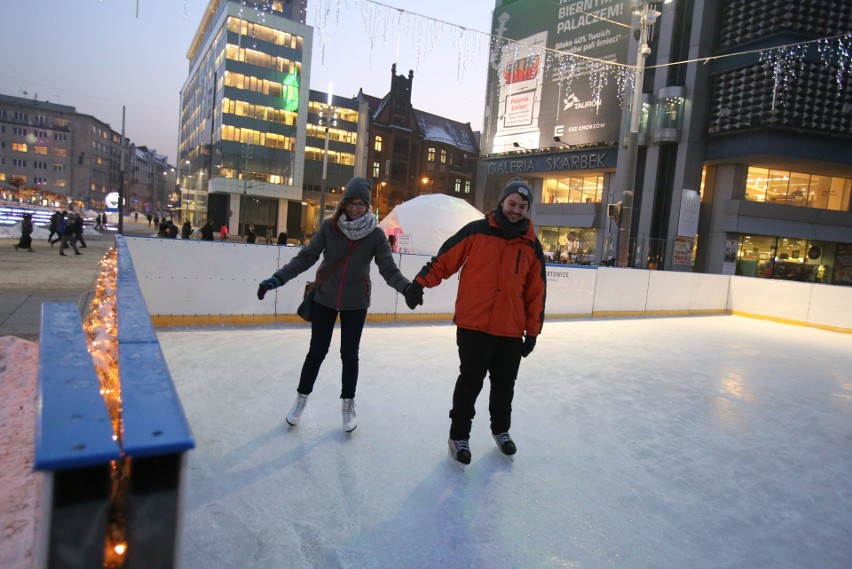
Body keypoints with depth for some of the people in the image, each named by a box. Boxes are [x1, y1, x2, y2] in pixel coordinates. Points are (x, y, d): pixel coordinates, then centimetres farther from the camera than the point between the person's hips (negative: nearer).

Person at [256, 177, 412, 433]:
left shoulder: (376, 234, -11)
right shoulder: (329, 227, -11)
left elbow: (388, 269, -13)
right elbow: (306, 257, -11)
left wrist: (407, 288, -31)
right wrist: (277, 278, -20)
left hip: (355, 303, 0)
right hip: (325, 299, 0)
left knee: (349, 354, 9)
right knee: (317, 351, 10)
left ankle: (348, 404, 30)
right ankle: (301, 398, 33)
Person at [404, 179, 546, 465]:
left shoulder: (532, 246, 5)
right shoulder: (476, 231, -4)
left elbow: (536, 291, 7)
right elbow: (444, 259, -1)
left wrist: (532, 331, 6)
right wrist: (420, 283, -9)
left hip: (511, 331, 4)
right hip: (473, 325, -3)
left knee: (504, 384, 16)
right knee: (470, 381, 1)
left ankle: (500, 430, 39)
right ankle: (459, 435, 19)